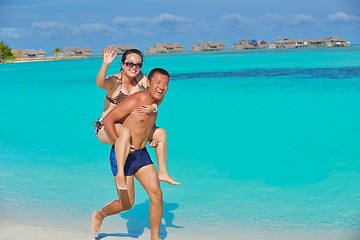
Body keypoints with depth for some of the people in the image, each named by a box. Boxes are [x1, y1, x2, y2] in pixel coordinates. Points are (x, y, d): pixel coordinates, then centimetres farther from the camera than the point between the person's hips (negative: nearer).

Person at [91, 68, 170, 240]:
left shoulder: (155, 102, 7)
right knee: (127, 203, 1)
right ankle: (99, 216, 31)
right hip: (122, 155, -7)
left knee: (156, 194, -2)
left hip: (142, 154, 7)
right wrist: (119, 145, -24)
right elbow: (108, 120, -21)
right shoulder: (136, 100, -18)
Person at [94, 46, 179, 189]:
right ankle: (120, 176, -39)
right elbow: (100, 83, -39)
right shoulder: (115, 81, -17)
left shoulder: (140, 78, 0)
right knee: (124, 131, -41)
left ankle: (162, 172, 19)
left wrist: (153, 107, -28)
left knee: (160, 133, 7)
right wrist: (105, 64, -55)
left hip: (130, 126, 7)